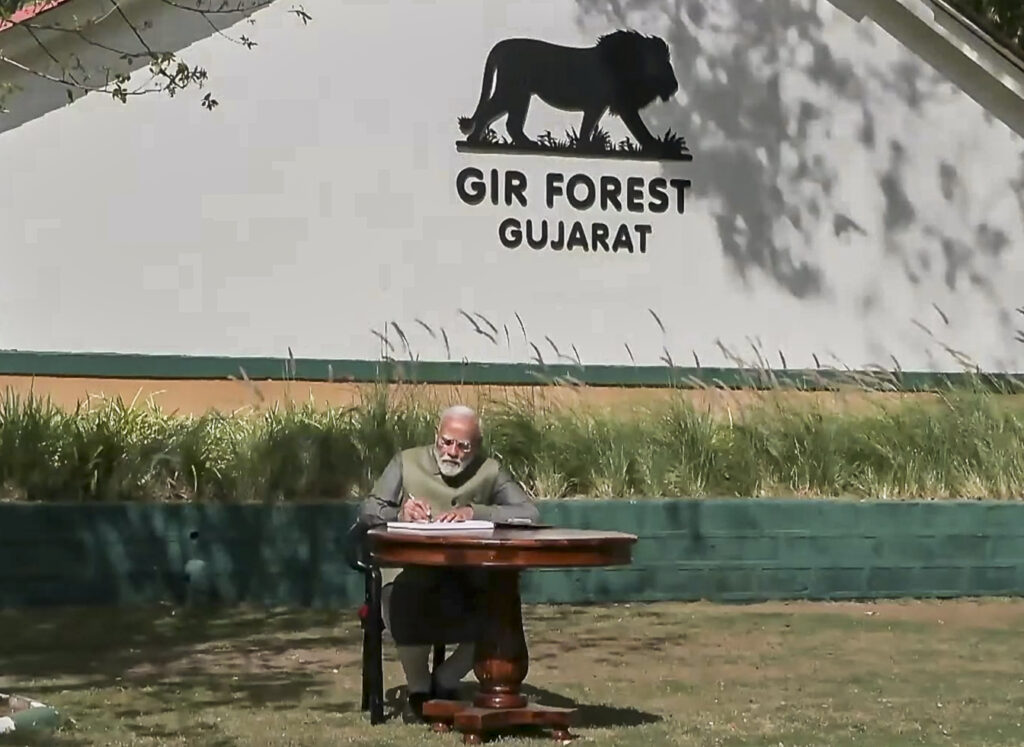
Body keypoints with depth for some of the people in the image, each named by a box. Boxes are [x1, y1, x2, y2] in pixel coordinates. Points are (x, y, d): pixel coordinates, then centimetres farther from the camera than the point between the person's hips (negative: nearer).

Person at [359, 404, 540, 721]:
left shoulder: (490, 472, 5)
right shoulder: (407, 462, 6)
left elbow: (529, 513, -8)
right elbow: (369, 509, 3)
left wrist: (474, 512, -22)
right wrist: (400, 513, -20)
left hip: (467, 576, 2)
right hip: (409, 571, -2)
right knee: (410, 607, -36)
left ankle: (445, 681, 2)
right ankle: (418, 690, -4)